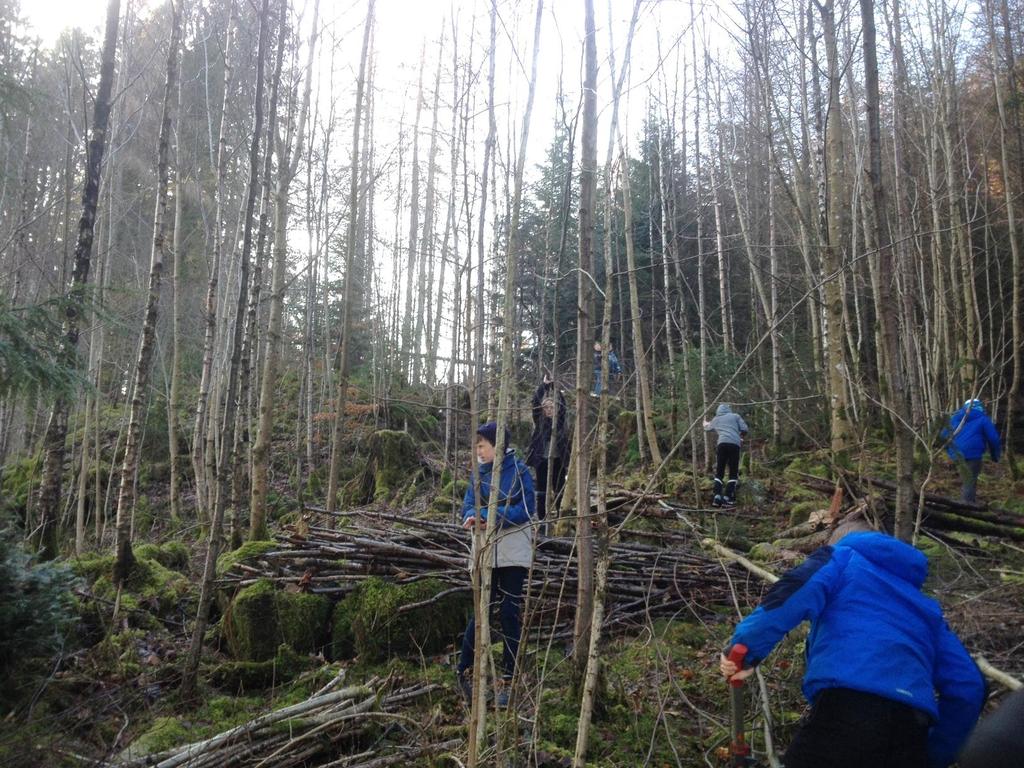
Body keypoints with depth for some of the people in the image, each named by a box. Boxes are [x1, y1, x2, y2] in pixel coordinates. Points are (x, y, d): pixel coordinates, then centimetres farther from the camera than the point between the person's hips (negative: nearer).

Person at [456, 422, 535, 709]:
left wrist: (493, 516, -24)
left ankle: (507, 682, 10)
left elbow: (526, 510, -13)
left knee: (509, 614, 1)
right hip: (485, 553, 3)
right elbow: (468, 506, -1)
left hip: (513, 554, -3)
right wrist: (474, 516, -25)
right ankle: (464, 670, 18)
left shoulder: (519, 471, -6)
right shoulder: (480, 473, 7)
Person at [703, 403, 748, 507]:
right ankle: (727, 497, -9)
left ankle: (717, 496, -9)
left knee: (719, 473, 8)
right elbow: (744, 430, 9)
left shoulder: (715, 420, 26)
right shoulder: (735, 416, 20)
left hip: (722, 444, 2)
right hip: (735, 445, -1)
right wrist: (741, 438, 30)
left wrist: (705, 423, 68)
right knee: (733, 473, 4)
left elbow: (707, 428, 45)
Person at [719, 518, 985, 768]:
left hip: (846, 710, -5)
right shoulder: (925, 605, 32)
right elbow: (968, 686, 24)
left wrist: (745, 649, -3)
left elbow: (795, 595, -5)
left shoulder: (841, 557, 17)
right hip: (911, 736, 5)